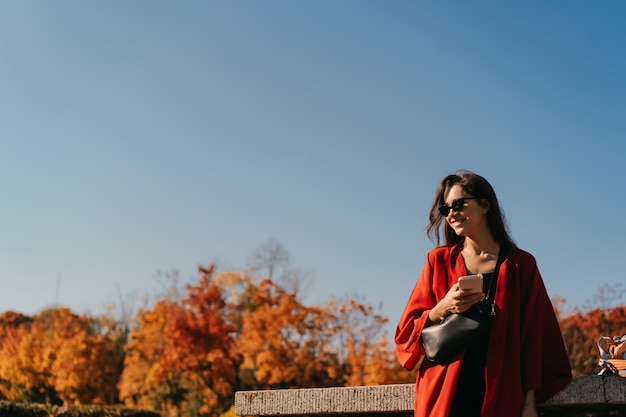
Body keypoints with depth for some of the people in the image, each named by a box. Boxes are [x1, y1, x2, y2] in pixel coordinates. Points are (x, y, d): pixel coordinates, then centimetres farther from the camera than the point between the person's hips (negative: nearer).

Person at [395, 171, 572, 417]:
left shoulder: (520, 265, 4)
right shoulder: (439, 261, 5)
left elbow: (534, 338, 3)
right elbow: (406, 334, 5)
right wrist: (442, 309, -12)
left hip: (500, 396, 0)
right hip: (444, 396, 1)